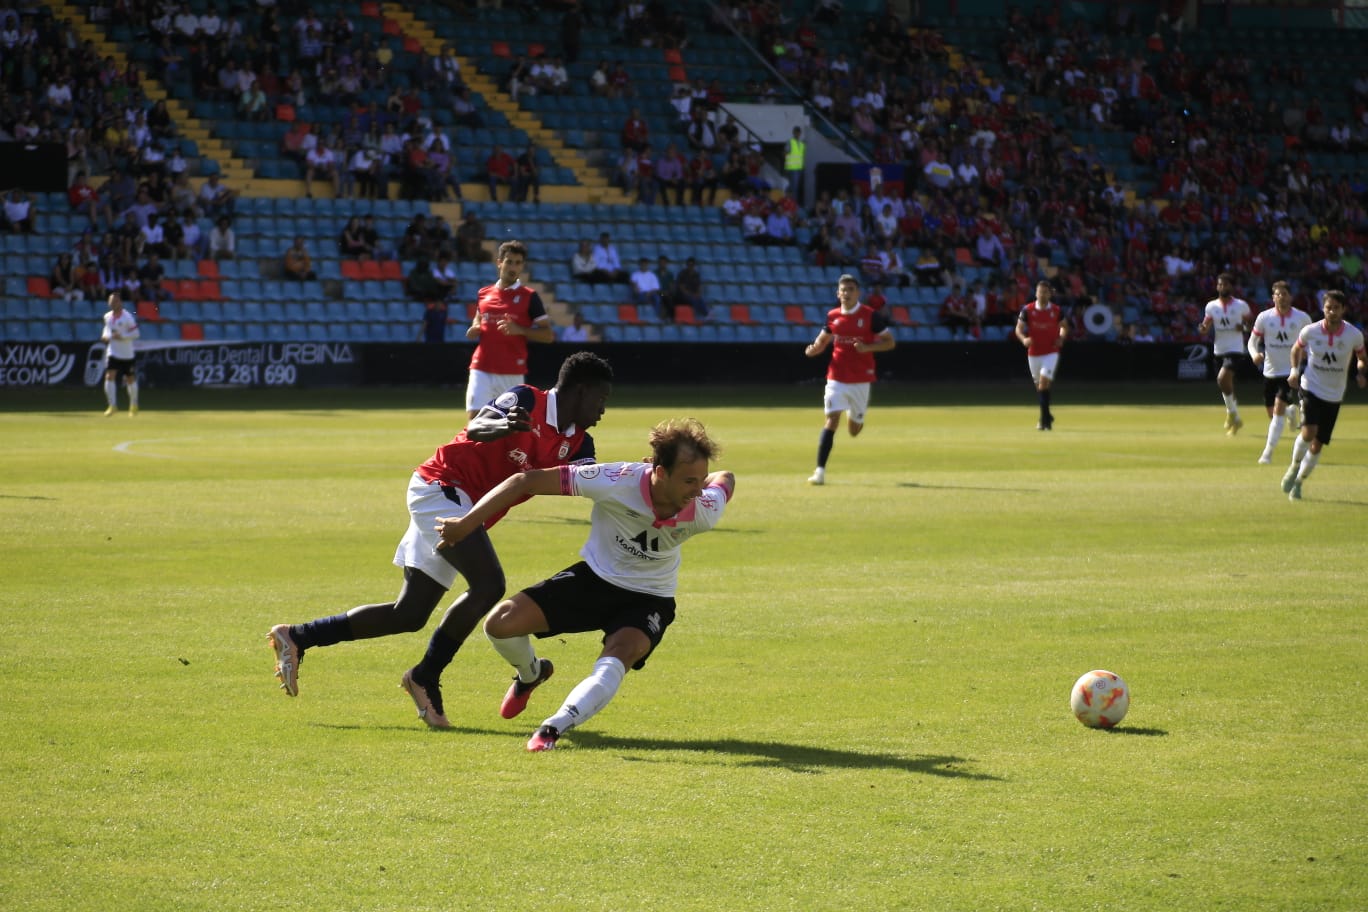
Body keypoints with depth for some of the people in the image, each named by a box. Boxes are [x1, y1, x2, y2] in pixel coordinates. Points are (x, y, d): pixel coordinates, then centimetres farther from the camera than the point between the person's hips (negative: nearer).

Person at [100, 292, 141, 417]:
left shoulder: (127, 317, -13)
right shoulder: (107, 316, 3)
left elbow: (135, 333, -12)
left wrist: (122, 336, -25)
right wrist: (105, 335, 2)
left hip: (127, 354, -3)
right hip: (113, 353, 3)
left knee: (130, 380, 10)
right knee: (109, 377, -15)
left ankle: (134, 405, 32)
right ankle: (112, 405, -11)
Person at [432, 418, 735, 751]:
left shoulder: (703, 513, -26)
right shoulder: (617, 482, -33)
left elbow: (725, 479, 2)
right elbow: (527, 481, -25)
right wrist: (466, 523, -25)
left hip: (648, 599, 0)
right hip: (596, 577, 0)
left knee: (620, 655, -33)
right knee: (500, 624, -10)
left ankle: (554, 729, -30)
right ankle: (531, 675, 24)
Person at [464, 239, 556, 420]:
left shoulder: (529, 297, 0)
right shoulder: (484, 294, 11)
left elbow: (548, 335, -2)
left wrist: (519, 330, -17)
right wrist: (473, 330, 6)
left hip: (512, 373, -2)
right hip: (481, 369, 2)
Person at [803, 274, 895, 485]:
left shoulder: (870, 315, -6)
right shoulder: (832, 316, 3)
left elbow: (889, 342, -2)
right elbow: (822, 341, 16)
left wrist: (867, 347, -19)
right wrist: (813, 349, -7)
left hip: (861, 379, -1)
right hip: (837, 377, 1)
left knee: (854, 430, 10)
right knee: (831, 420, -16)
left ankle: (857, 416, 49)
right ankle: (820, 471, -17)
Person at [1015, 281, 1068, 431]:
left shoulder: (1056, 310, -1)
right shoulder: (1027, 310, -3)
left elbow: (1064, 326, 14)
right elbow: (1019, 328, -1)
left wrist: (1061, 338, -5)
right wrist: (1024, 339, -21)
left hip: (1051, 352, -2)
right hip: (1033, 353, 2)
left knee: (1044, 382, -18)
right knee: (1039, 386, 13)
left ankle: (1044, 420, -15)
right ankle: (1047, 416, 33)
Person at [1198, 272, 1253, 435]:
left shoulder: (1241, 305, -4)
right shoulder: (1211, 306, 4)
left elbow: (1250, 322, 7)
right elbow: (1206, 325, 3)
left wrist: (1243, 327, -14)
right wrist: (1203, 328, -21)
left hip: (1235, 350, -5)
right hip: (1219, 350, 5)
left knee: (1222, 379, -23)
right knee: (1227, 385, 15)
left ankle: (1232, 412, -6)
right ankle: (1235, 420, 33)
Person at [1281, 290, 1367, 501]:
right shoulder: (1310, 331, -9)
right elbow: (1297, 349, 12)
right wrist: (1294, 370, -3)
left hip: (1334, 396, 1)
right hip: (1311, 388, -1)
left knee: (1317, 445, 4)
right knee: (1309, 432, -24)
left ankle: (1299, 481, 26)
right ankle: (1294, 467, 4)